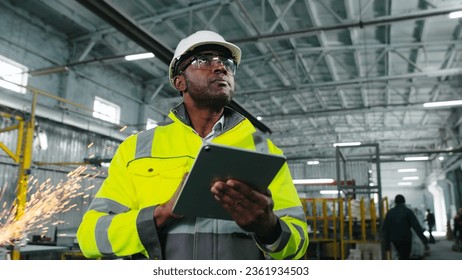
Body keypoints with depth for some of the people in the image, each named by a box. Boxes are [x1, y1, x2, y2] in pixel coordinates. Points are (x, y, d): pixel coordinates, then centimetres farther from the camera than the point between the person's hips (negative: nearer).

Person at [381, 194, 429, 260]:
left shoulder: (390, 212, 7)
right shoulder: (408, 211, -6)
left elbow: (385, 228, 6)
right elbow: (417, 227, -15)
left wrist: (387, 244, 13)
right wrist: (425, 241, -14)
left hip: (394, 239, 5)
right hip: (405, 239, -5)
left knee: (402, 256, 24)